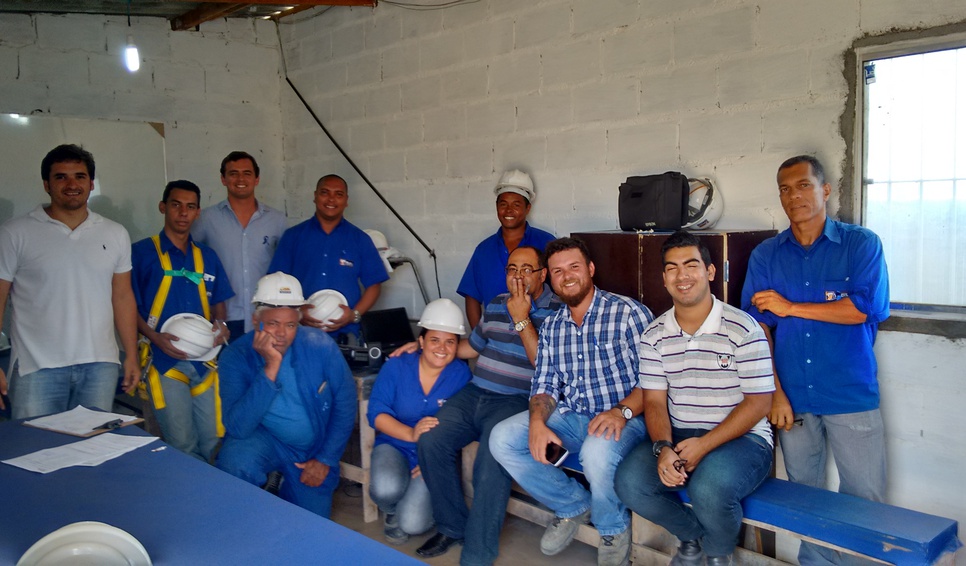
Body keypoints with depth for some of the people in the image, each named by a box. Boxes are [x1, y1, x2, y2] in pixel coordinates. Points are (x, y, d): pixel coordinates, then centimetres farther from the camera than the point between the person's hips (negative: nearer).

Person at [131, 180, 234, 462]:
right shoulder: (142, 253, -1)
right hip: (165, 361, -4)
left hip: (204, 361, 4)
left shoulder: (207, 256, 13)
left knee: (212, 440, 8)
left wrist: (220, 323, -2)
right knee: (183, 446, -4)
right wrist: (154, 337, -18)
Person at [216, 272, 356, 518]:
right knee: (235, 463, -33)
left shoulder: (321, 346, -17)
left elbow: (345, 403, -7)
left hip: (314, 450, 2)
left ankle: (287, 492, 36)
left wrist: (326, 459, -7)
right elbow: (237, 427, -30)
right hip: (262, 440, -2)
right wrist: (271, 367, -36)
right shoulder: (235, 356, -19)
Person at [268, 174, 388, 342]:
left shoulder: (360, 240, 7)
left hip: (345, 333, 0)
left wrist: (354, 315, -10)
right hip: (300, 331, 0)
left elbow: (374, 284, 6)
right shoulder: (293, 236, 7)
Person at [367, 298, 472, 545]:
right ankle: (392, 512, 7)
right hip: (394, 446, 1)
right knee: (386, 489, -33)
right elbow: (376, 413, -11)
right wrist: (411, 434, -29)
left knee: (413, 523, -21)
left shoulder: (462, 374, -7)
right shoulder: (396, 366, -5)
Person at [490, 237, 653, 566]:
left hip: (624, 418, -6)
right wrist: (537, 422, -13)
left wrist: (621, 411, -28)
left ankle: (614, 529, -3)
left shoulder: (629, 313, -7)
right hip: (571, 417, 6)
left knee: (597, 450, -38)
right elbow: (545, 385, 8)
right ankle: (573, 505, 9)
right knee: (502, 439, -12)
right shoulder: (551, 327, 11)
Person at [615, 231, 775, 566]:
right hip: (677, 437, 4)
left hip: (741, 438, -4)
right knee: (629, 482, -21)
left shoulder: (743, 329, -9)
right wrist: (663, 448, -18)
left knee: (709, 486, -35)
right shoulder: (654, 335, 4)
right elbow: (654, 401, 3)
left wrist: (704, 445, -22)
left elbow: (758, 403, -10)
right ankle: (694, 536, 11)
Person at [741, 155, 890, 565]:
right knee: (804, 497, 14)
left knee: (864, 500, 4)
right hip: (792, 397, 2)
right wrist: (775, 393, -7)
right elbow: (757, 327, -1)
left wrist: (790, 307, -11)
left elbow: (866, 308, -14)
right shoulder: (765, 256, 5)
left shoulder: (862, 244, -1)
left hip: (851, 397, -2)